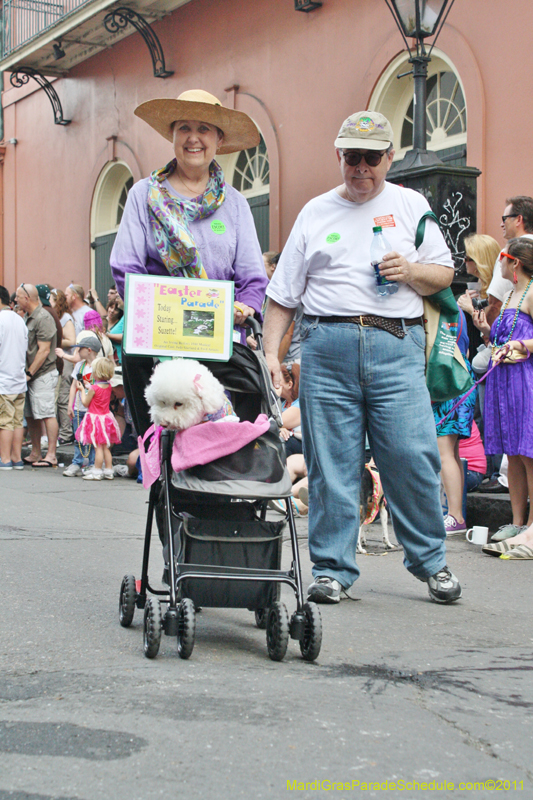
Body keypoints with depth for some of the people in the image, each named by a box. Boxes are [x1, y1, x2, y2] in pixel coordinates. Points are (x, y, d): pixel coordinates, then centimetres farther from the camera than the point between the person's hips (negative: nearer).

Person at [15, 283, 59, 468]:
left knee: (47, 414, -8)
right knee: (30, 415, 12)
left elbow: (44, 350, -18)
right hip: (31, 376, 10)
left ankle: (51, 456, -6)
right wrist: (26, 373, 10)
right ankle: (35, 453, 19)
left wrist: (30, 373, -16)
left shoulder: (43, 318, -13)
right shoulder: (28, 317, 16)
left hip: (43, 375, -10)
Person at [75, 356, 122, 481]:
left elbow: (85, 403, -10)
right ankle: (109, 470, 17)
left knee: (98, 446, -4)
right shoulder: (108, 387, 2)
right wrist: (89, 387, 22)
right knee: (105, 447, 13)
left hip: (96, 418, -7)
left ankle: (97, 472, -1)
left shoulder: (94, 388, -19)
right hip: (106, 417, 7)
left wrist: (82, 390, 2)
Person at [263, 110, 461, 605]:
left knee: (413, 457, -6)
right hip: (327, 345, 1)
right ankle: (332, 569, 11)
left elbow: (444, 273, 15)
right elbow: (283, 293, 13)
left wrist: (411, 272, -6)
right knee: (331, 463, 0)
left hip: (396, 345, -1)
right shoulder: (315, 212, 15)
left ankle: (430, 561, 12)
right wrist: (270, 351, 4)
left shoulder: (411, 206, 14)